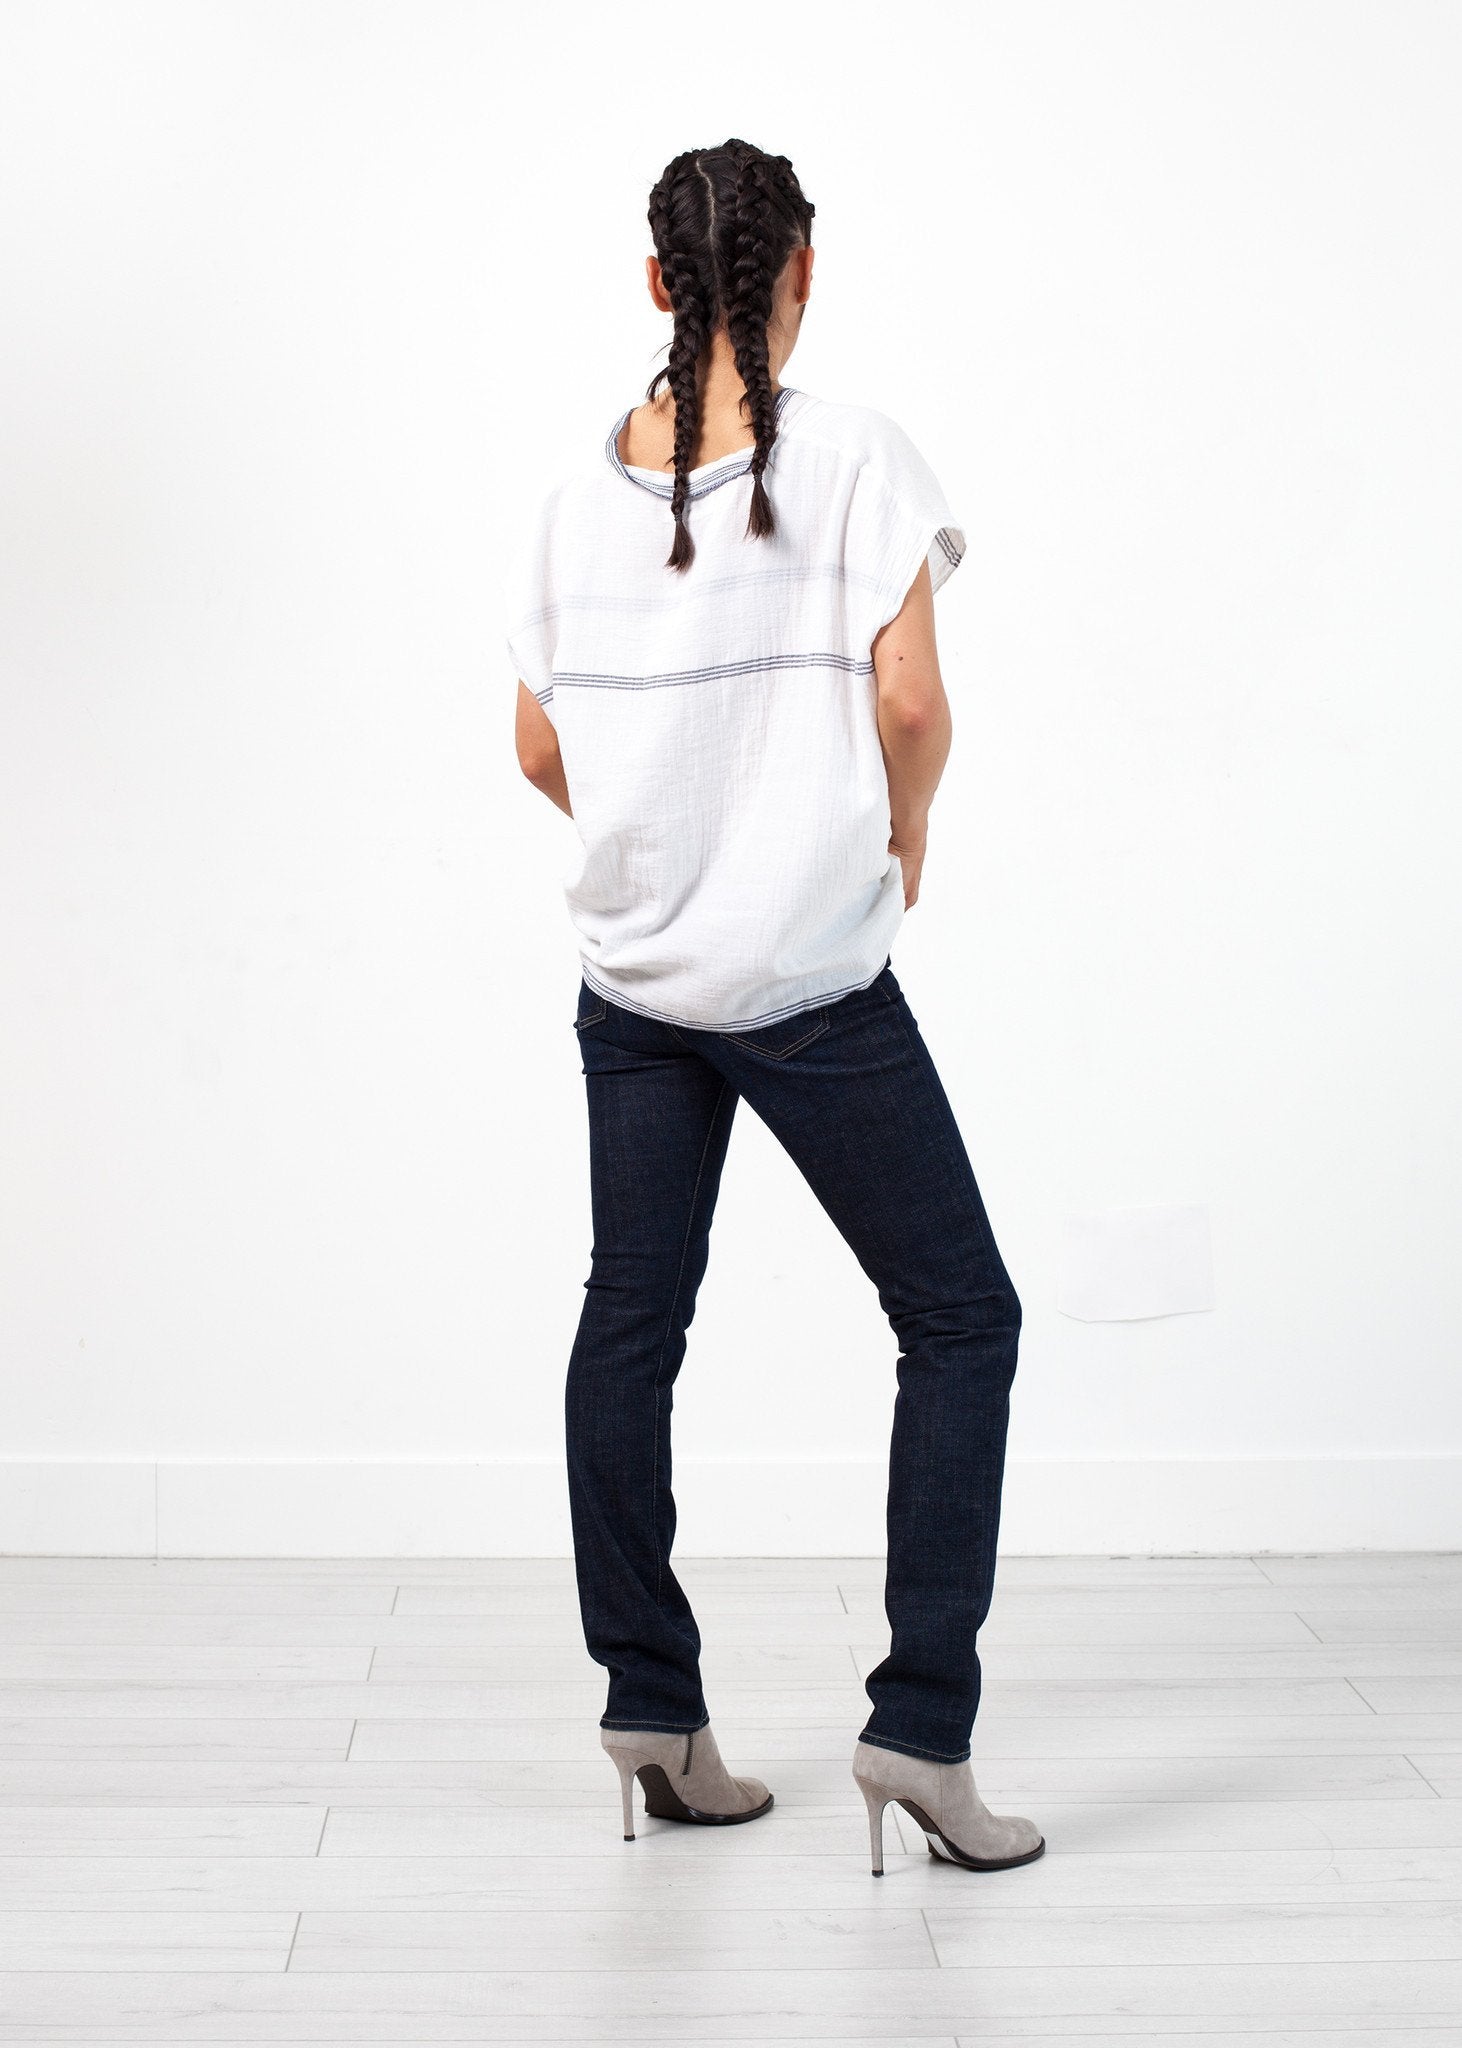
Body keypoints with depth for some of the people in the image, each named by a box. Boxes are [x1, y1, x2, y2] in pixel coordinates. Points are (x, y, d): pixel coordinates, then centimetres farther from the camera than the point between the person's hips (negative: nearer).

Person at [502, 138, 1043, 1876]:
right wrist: (903, 832, 5)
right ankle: (919, 1728, 2)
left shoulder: (576, 495, 3)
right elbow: (908, 700, -15)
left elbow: (541, 749, 6)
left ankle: (651, 1713, 20)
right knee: (960, 1319, 6)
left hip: (632, 970, 5)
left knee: (630, 1322, 14)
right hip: (813, 975, -5)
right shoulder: (854, 455, -9)